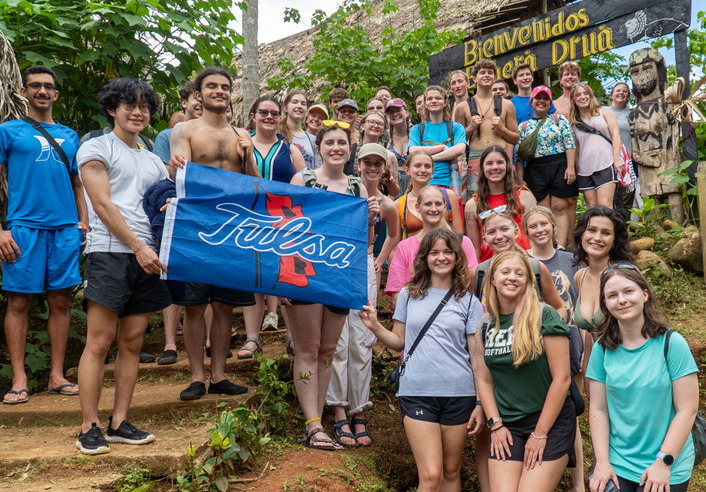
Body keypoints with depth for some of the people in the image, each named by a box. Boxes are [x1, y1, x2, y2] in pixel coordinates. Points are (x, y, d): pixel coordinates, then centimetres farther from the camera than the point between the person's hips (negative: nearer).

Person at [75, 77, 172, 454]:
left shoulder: (154, 162, 22)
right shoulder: (96, 148, 5)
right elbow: (103, 205, -6)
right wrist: (138, 246, -13)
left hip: (147, 257, 6)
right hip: (109, 253, -5)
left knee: (132, 343, 6)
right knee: (99, 343, -5)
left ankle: (119, 423, 13)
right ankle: (89, 428, 2)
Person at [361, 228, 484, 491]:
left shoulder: (469, 302, 5)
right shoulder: (409, 294, 7)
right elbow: (399, 341, 11)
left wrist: (481, 403, 1)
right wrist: (375, 326, -7)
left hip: (458, 393, 1)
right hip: (417, 393, -1)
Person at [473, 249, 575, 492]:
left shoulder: (545, 317, -8)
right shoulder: (486, 326, 7)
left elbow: (562, 378, -11)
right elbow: (484, 380, 10)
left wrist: (540, 433, -11)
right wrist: (496, 425, -2)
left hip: (550, 423, -4)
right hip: (506, 426, 4)